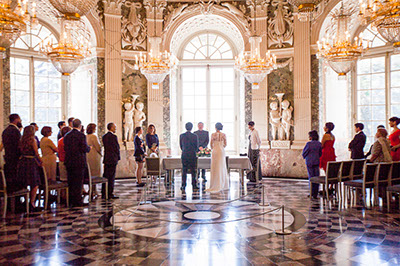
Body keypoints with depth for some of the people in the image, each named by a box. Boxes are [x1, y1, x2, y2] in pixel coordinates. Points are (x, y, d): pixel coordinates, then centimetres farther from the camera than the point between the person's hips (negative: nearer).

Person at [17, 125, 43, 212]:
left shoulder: (22, 140, 10)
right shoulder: (33, 140, -9)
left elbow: (20, 151, 12)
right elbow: (36, 153, -10)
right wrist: (41, 162, 4)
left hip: (22, 162, 7)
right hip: (31, 162, -7)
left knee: (25, 184, 14)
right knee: (35, 184, 0)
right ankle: (32, 204, -1)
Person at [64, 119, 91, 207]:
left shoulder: (67, 135, 8)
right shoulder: (81, 135, -13)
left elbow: (65, 148, 11)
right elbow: (84, 149, -17)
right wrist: (89, 148, 4)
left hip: (69, 162, 7)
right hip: (79, 162, -6)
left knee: (71, 182, 14)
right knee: (78, 183, -1)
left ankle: (72, 201, 22)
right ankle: (78, 202, 3)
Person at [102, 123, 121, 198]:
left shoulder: (104, 136, 11)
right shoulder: (113, 136, -14)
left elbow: (105, 147, 13)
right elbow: (117, 147, -12)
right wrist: (118, 157, 1)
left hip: (106, 159, 8)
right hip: (113, 159, -8)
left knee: (105, 176, 12)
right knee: (111, 177, -2)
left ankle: (103, 193, 17)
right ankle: (110, 194, 2)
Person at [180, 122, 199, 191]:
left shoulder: (181, 136, -2)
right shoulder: (195, 136, -7)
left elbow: (180, 146, 7)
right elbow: (197, 146, 1)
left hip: (184, 155, 1)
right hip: (193, 155, -1)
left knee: (184, 171, 7)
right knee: (193, 171, 8)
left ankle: (183, 186, 5)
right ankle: (194, 186, 12)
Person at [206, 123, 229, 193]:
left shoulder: (213, 134, -8)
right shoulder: (223, 135, 1)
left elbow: (211, 144, -2)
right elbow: (225, 144, 7)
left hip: (215, 151, -3)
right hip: (222, 151, 4)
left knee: (215, 168, 0)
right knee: (222, 167, 12)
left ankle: (216, 185, -1)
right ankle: (223, 185, 18)